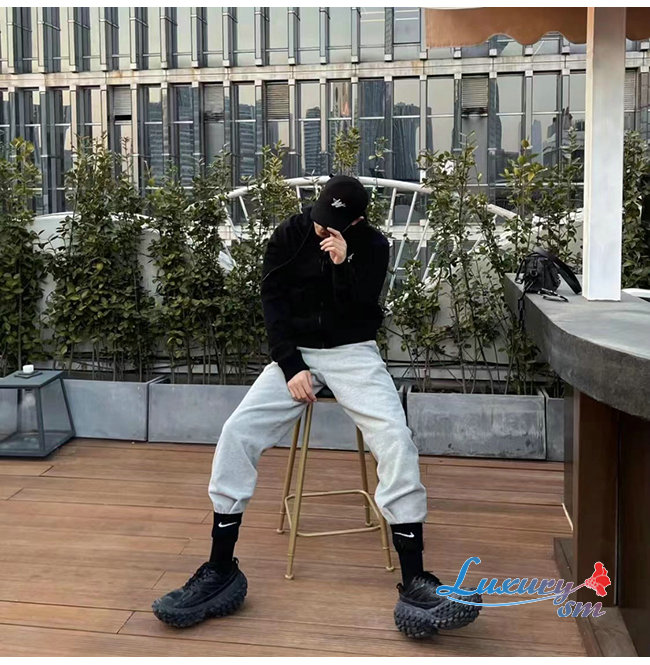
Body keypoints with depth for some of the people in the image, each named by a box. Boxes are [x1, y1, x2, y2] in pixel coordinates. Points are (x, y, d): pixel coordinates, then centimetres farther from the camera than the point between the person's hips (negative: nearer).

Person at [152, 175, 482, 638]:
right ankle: (221, 571, -11)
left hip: (353, 352, -1)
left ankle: (414, 581, -23)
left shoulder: (372, 245, -2)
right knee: (237, 432, -20)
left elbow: (361, 313, -9)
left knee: (395, 437, -26)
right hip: (296, 352, 1)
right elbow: (273, 303, -2)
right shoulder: (290, 235, 1)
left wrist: (343, 264, -24)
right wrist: (292, 367, -12)